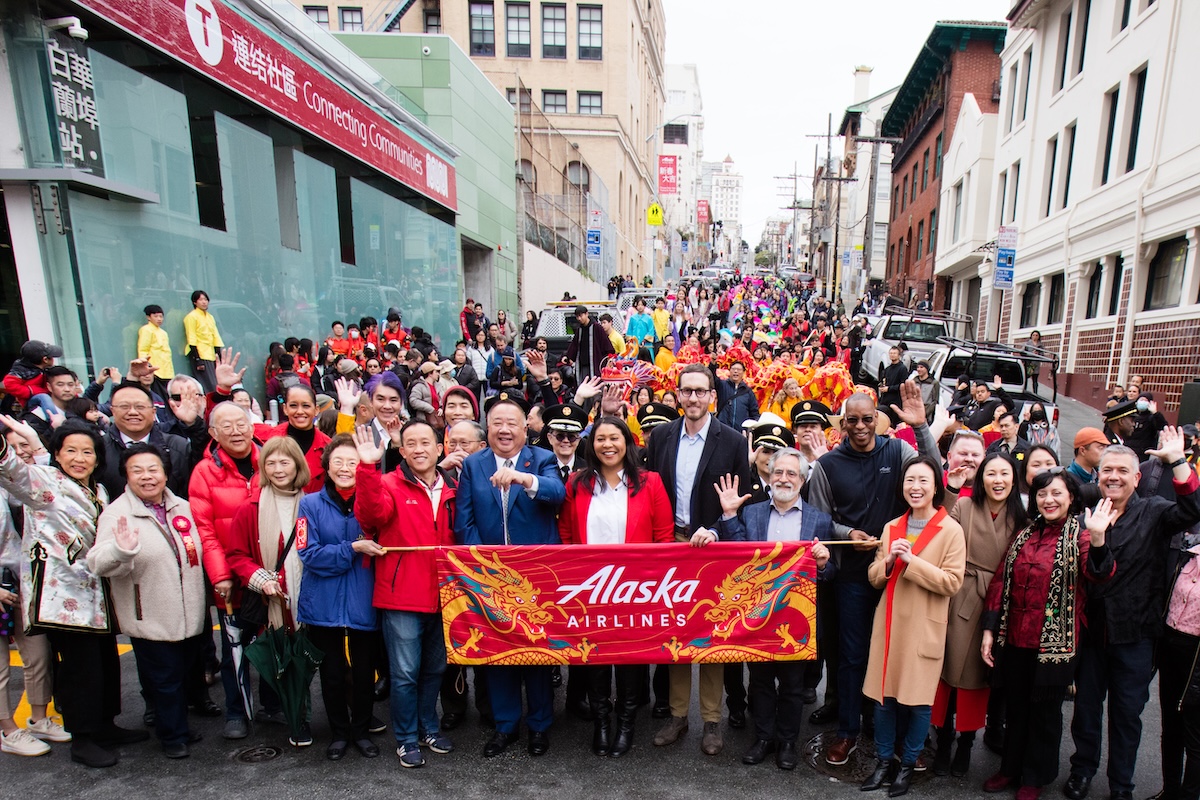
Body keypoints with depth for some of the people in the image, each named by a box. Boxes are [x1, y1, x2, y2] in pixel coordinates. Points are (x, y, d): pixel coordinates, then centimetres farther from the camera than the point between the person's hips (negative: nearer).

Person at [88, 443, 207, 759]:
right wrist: (121, 549, -46)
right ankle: (173, 736, 29)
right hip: (152, 619, -5)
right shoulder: (117, 514, -13)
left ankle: (180, 725, 42)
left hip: (190, 615, 5)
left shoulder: (181, 507, 4)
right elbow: (99, 564, -26)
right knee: (165, 680, 8)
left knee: (182, 673, 21)